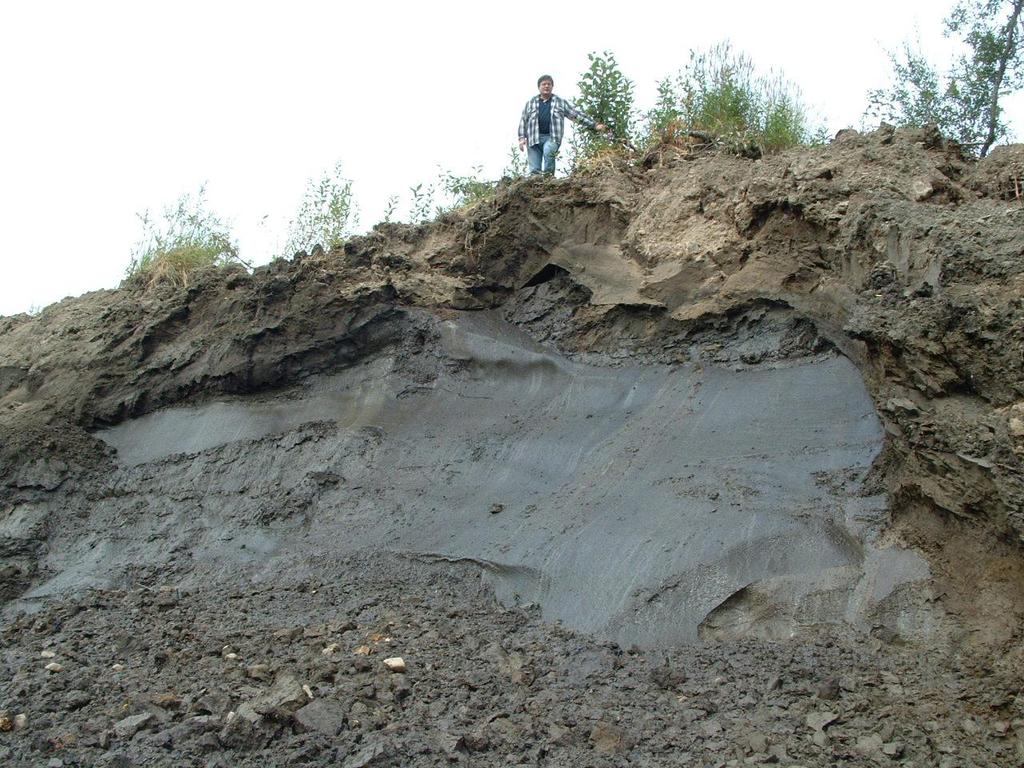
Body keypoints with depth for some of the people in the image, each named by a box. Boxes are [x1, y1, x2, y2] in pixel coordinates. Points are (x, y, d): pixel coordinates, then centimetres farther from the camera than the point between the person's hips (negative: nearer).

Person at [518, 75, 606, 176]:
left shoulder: (560, 102, 14)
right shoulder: (530, 103, 17)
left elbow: (577, 114, 12)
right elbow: (523, 120, 15)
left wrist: (594, 125, 5)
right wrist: (522, 138, 1)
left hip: (552, 138, -2)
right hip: (534, 139, 2)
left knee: (548, 151, -35)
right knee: (534, 170, -8)